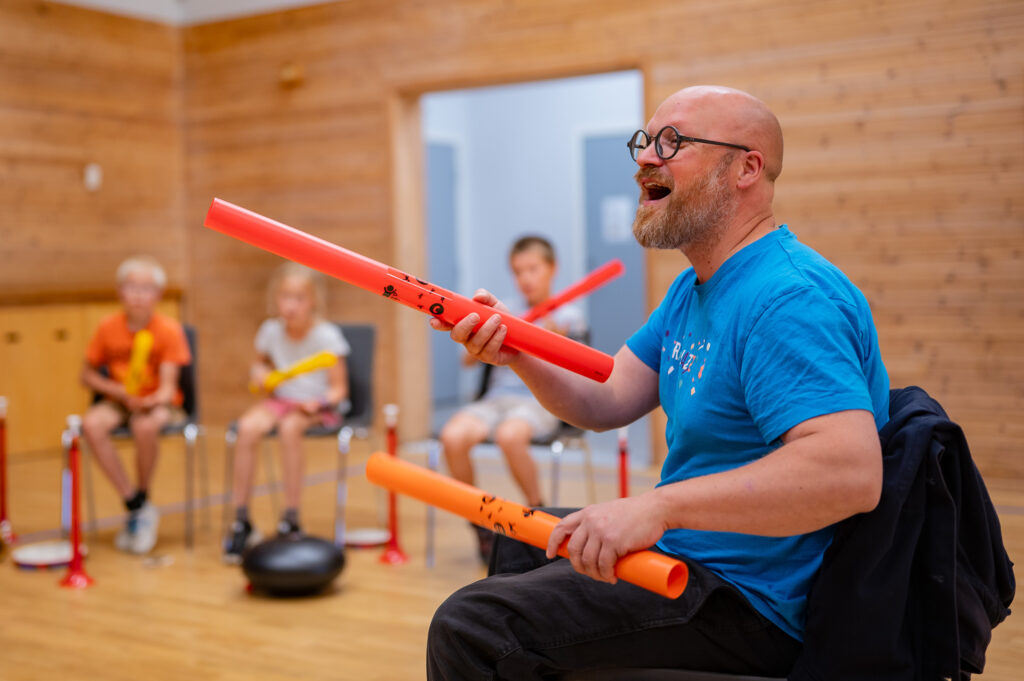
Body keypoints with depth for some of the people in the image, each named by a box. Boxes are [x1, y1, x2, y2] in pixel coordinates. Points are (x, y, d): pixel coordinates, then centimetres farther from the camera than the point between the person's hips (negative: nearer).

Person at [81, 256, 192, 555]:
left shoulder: (169, 329, -11)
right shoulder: (108, 328, -4)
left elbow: (168, 387, -15)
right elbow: (87, 375, 5)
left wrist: (155, 400, -37)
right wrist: (118, 391, -12)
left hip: (159, 403, -3)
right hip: (119, 402, 3)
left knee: (145, 426, -37)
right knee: (91, 424, -29)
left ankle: (143, 496, -9)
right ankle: (137, 507, -20)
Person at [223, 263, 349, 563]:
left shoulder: (326, 336, -11)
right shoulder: (271, 331, 1)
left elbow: (339, 389, -8)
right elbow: (260, 363, 22)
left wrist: (317, 403, -27)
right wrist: (258, 372, -2)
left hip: (318, 406, -4)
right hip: (281, 400, 4)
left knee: (289, 427, -37)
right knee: (248, 427, -28)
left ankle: (291, 521, -25)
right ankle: (241, 521, -18)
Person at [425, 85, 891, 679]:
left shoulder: (787, 298, -25)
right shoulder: (696, 287, 11)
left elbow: (852, 472, -37)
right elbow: (607, 403, 10)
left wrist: (658, 507, -40)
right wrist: (517, 355, -8)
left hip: (749, 602, -10)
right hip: (688, 549, 11)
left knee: (471, 629, -18)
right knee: (511, 548, 29)